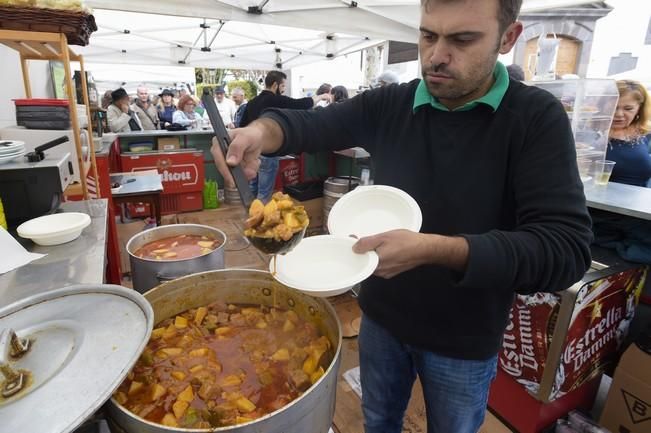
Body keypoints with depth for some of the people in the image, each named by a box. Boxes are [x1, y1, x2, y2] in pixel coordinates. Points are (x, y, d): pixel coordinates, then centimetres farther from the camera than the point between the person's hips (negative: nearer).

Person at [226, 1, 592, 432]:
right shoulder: (389, 105, -8)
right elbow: (310, 123, -5)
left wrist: (435, 249, -37)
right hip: (381, 316, 3)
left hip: (464, 340, -1)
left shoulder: (536, 117, -17)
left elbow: (567, 249, -24)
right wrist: (262, 129, -29)